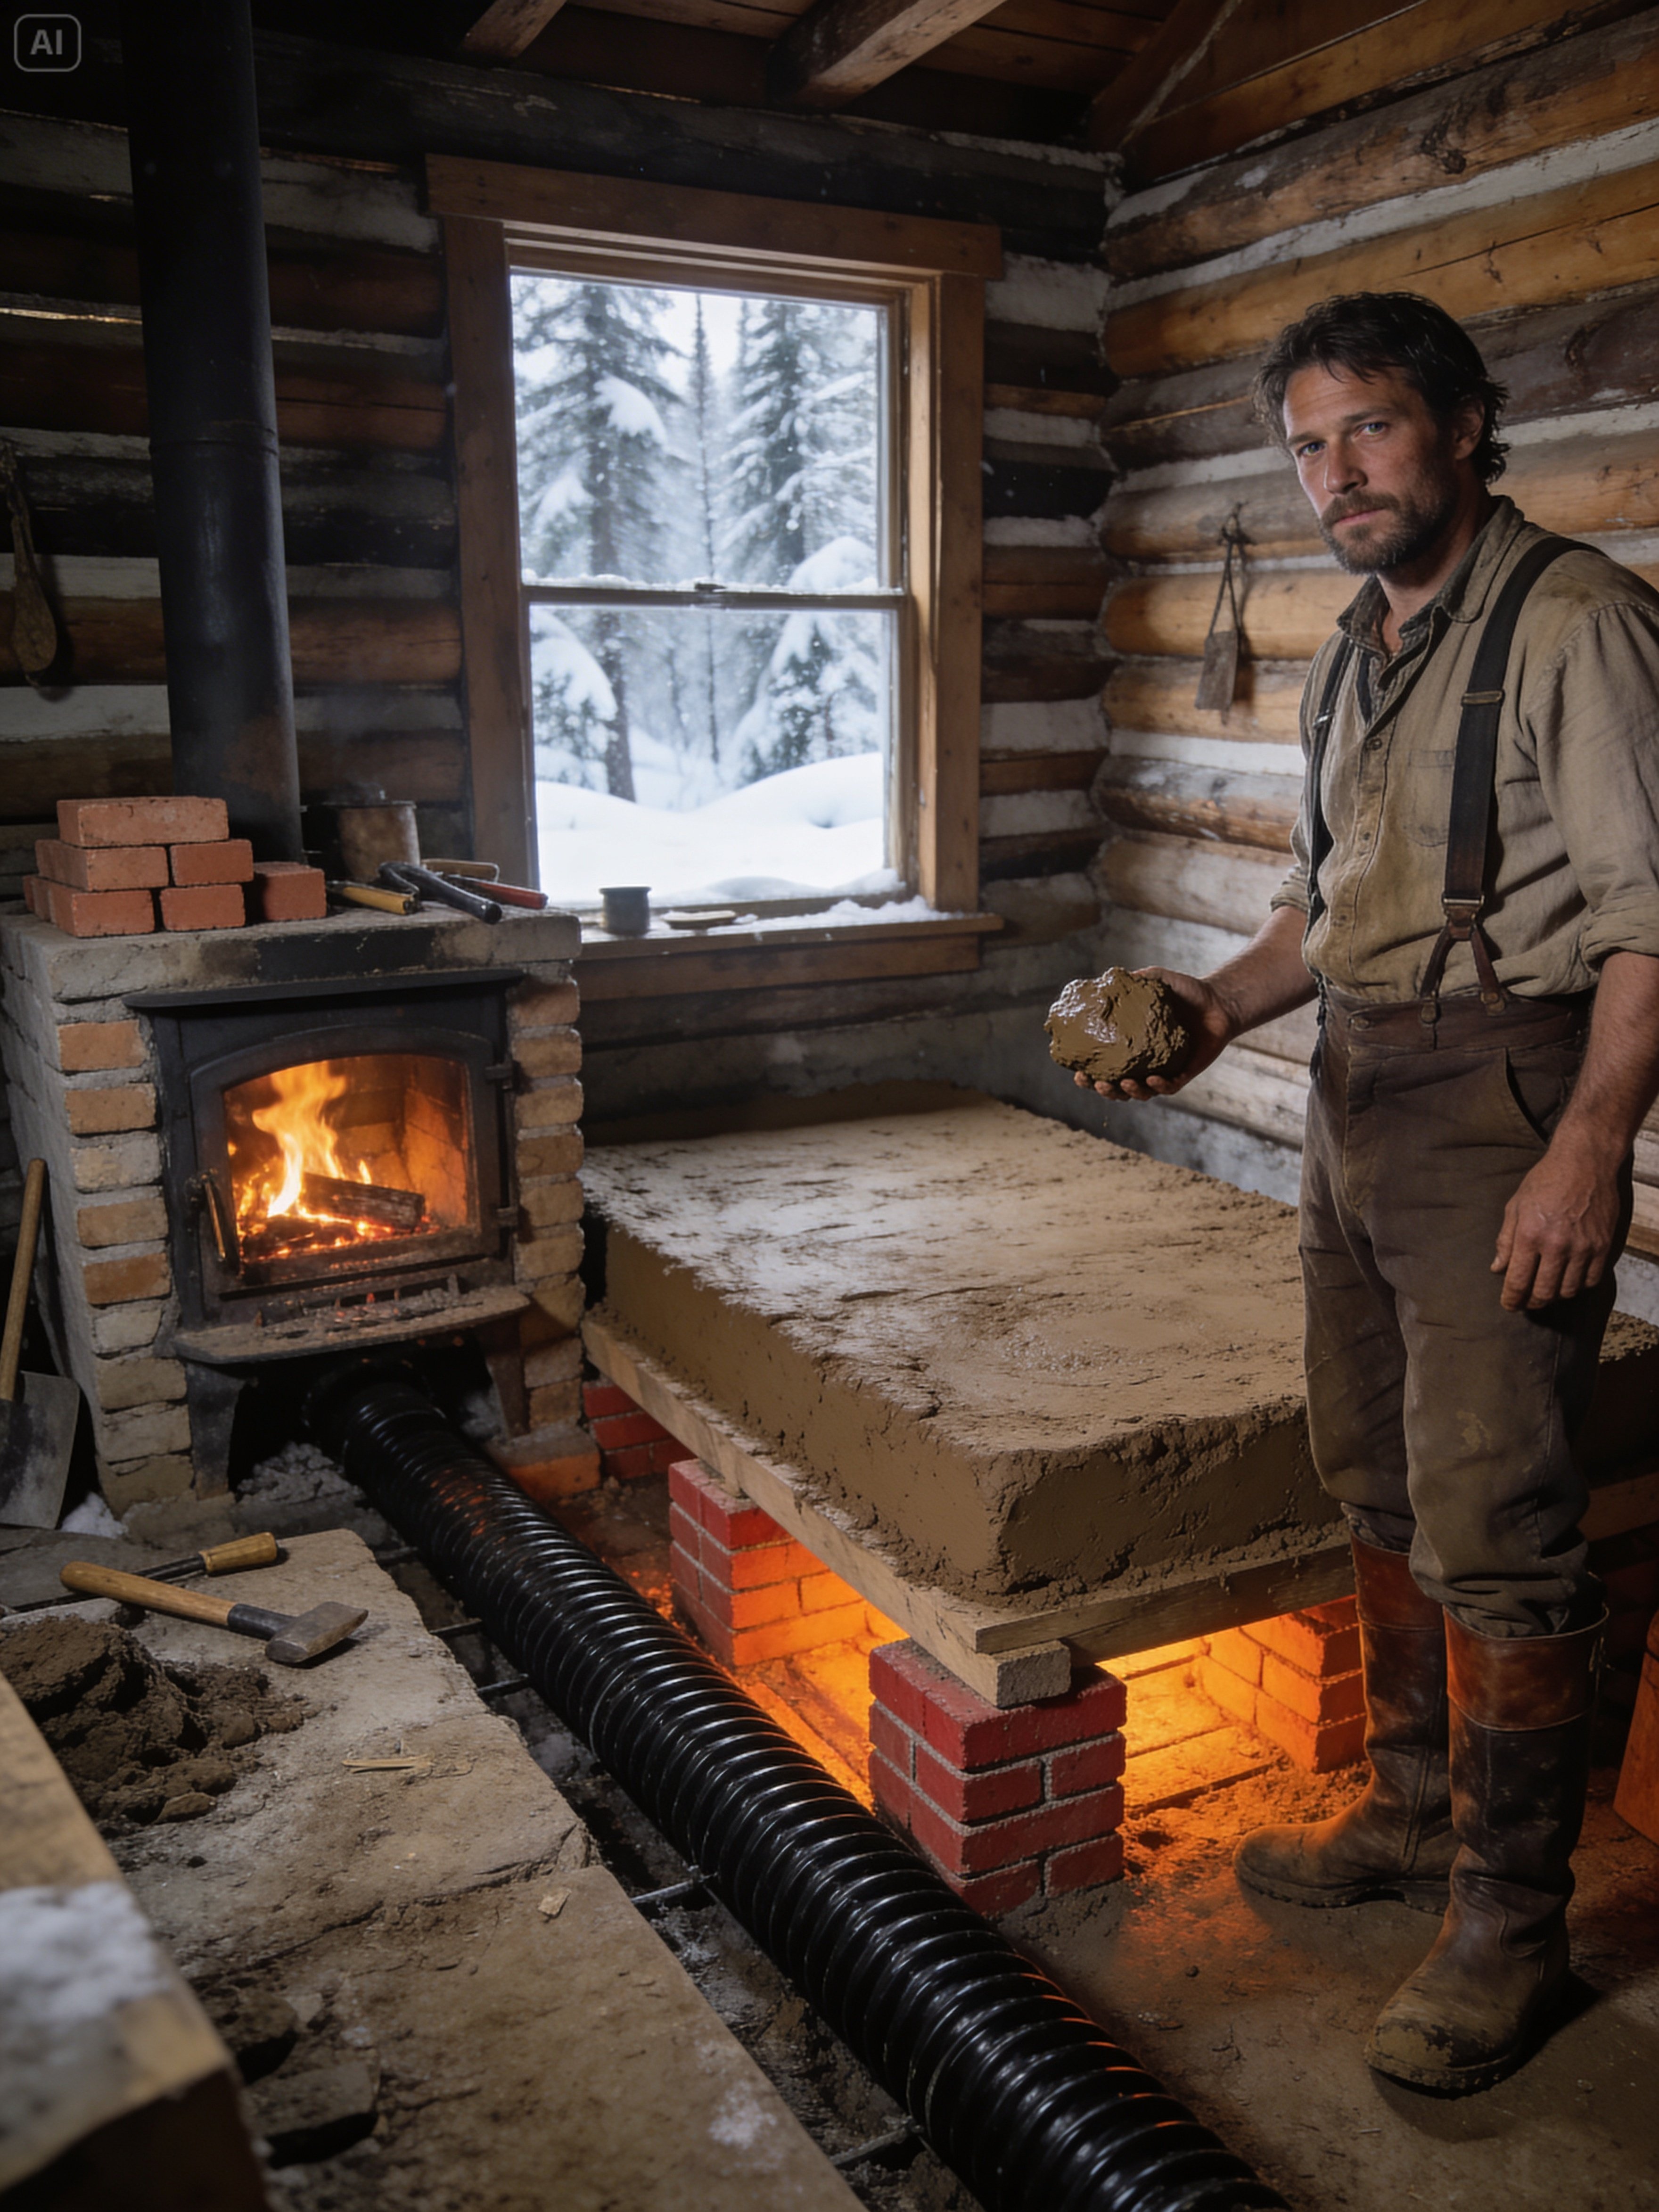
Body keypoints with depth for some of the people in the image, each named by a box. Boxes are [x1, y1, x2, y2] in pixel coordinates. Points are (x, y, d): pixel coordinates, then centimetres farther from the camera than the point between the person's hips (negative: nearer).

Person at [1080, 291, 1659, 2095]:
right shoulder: (1351, 661, 16)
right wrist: (1218, 1006, 6)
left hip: (1503, 1100, -8)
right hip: (1356, 1098, 9)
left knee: (1492, 1527, -5)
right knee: (1378, 1486, 16)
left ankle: (1510, 1925, 12)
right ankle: (1414, 1813, 33)